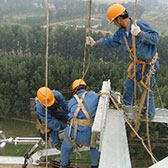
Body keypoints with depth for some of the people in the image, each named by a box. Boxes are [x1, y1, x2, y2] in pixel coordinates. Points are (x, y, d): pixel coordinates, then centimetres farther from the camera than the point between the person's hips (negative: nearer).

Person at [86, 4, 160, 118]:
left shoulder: (140, 25, -25)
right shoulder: (121, 32, -1)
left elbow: (156, 38, -27)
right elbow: (111, 41, 14)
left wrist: (140, 33, -37)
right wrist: (95, 43, 12)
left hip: (150, 64, -8)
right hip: (139, 63, 8)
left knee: (147, 90, 4)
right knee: (129, 85, 18)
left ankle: (150, 114, 25)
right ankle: (126, 106, 40)